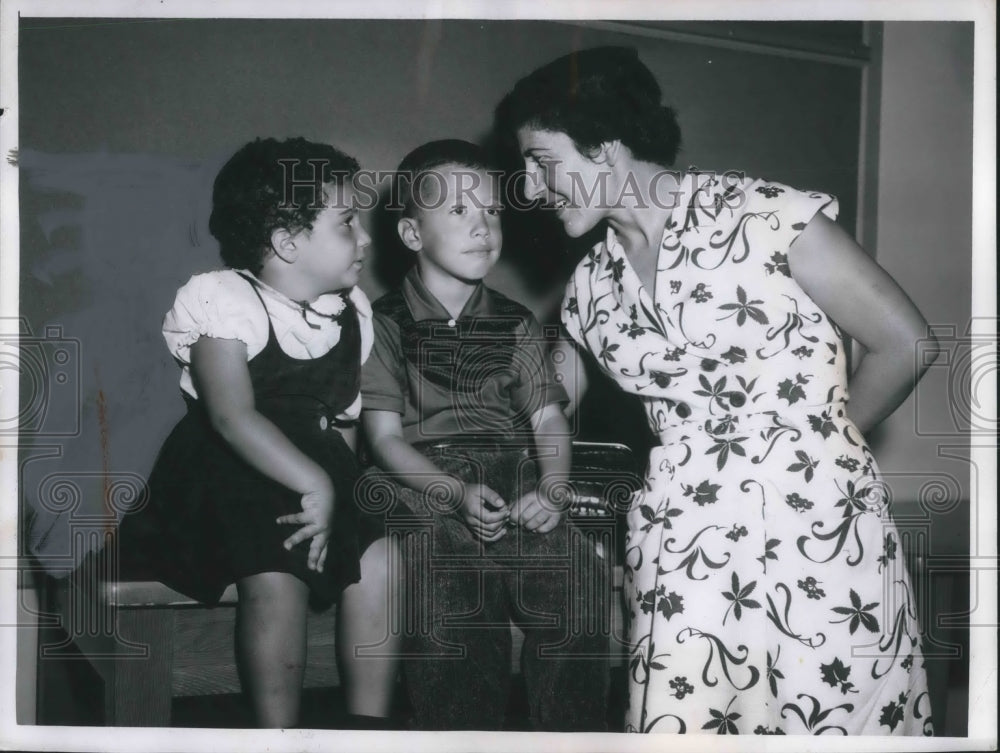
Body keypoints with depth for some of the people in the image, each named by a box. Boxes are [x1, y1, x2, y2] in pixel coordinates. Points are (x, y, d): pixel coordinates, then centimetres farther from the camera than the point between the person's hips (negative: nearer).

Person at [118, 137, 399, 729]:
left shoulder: (352, 314, 6)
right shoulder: (224, 302, -13)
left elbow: (345, 420, 10)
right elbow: (232, 417, -24)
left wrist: (336, 491, -3)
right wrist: (314, 486, -30)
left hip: (320, 470, 6)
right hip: (228, 473, -6)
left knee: (379, 554, -14)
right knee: (275, 576, -27)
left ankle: (370, 725, -2)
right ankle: (279, 732, -11)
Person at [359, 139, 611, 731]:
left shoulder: (515, 323, 18)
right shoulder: (386, 325, 8)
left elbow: (549, 420, 9)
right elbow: (386, 437, 0)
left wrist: (551, 489, -12)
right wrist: (459, 493, -16)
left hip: (517, 481, 3)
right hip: (427, 484, -2)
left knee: (579, 568, -26)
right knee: (453, 573, -34)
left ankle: (574, 731, -10)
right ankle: (466, 729, -18)